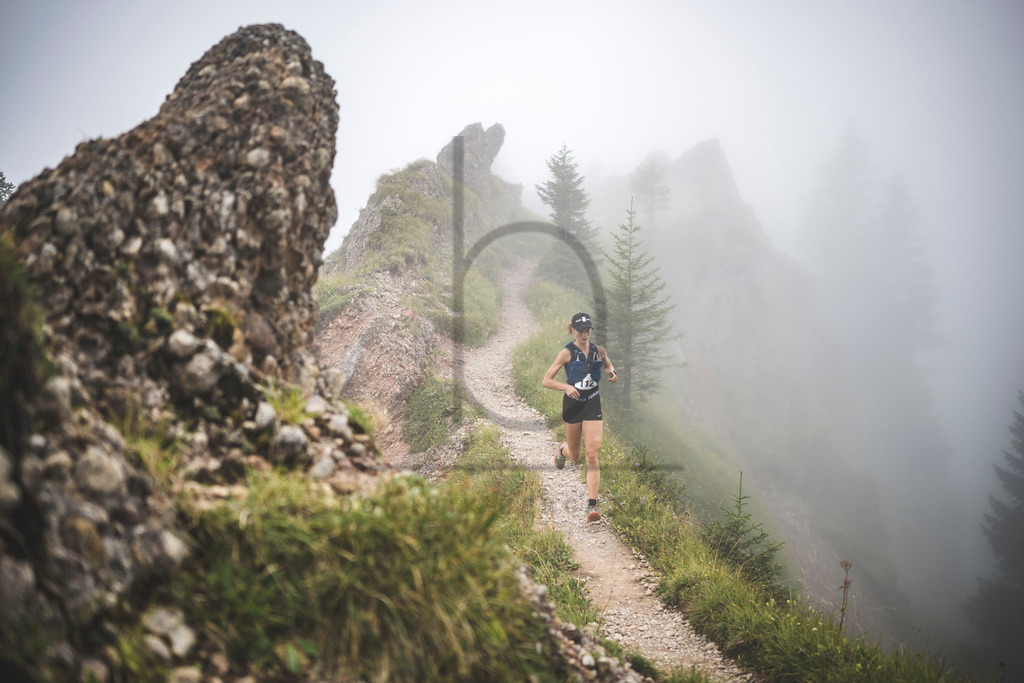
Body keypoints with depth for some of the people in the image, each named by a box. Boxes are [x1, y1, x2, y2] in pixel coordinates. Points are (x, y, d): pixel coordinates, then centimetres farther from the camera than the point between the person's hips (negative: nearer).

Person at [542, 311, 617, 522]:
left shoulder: (599, 351, 2)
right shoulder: (567, 353, -8)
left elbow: (607, 364, 23)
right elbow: (545, 381, -8)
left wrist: (612, 372, -1)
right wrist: (566, 387, -25)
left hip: (593, 404, 2)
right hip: (572, 404, -1)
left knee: (592, 456, -10)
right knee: (575, 455, 13)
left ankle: (592, 506, -9)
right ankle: (562, 449, 53)